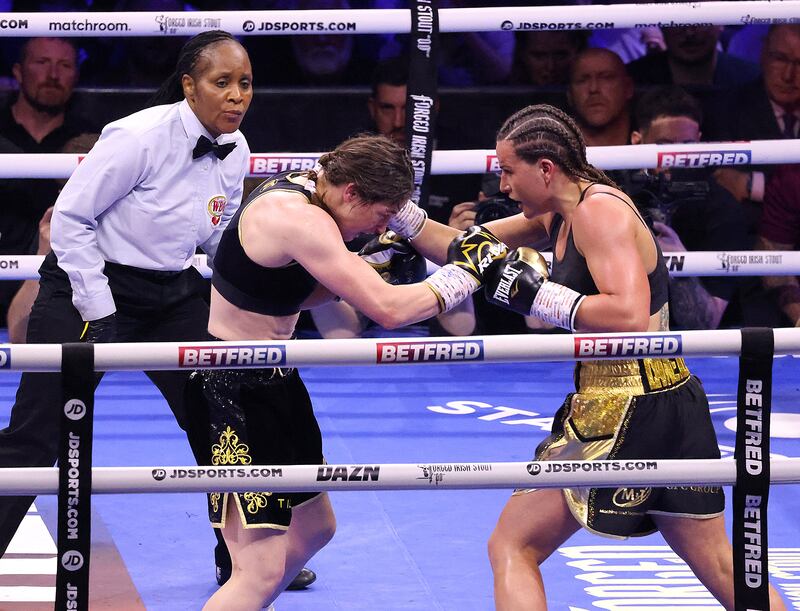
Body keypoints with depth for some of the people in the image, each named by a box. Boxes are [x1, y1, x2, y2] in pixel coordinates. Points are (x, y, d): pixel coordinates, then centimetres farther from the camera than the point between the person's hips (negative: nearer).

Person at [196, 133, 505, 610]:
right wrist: (466, 271, -15)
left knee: (314, 529, 27)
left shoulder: (296, 192, 6)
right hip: (238, 391, -11)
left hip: (274, 381, 11)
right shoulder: (299, 220, -25)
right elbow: (388, 309, -27)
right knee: (261, 571, -17)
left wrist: (372, 265, 5)